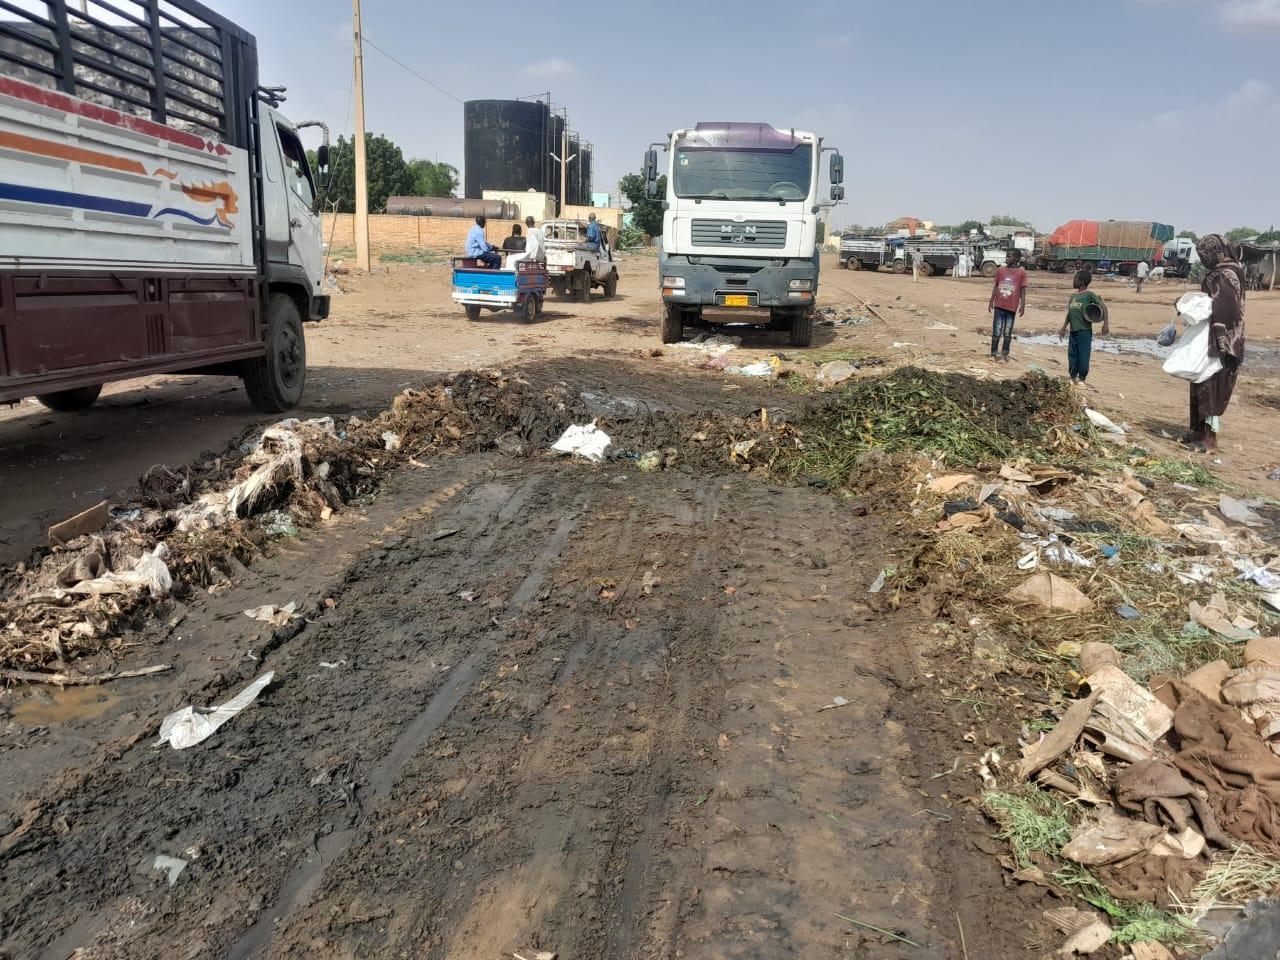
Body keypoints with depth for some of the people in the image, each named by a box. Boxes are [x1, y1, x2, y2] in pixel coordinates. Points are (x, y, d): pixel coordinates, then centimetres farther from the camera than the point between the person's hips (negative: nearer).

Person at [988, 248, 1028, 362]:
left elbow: (1023, 290, 0)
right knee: (996, 331, 3)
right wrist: (991, 301, 10)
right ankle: (993, 354, 9)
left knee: (1008, 332, 6)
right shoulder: (1000, 270, 4)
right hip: (999, 306, 1)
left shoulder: (1021, 273, -2)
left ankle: (1005, 354, 15)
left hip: (1012, 307, -1)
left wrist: (1023, 305, -5)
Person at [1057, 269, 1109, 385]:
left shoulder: (1089, 294, -6)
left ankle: (1082, 378, 4)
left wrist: (1106, 323, -16)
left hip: (1085, 330, -7)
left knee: (1083, 354, -4)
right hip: (1073, 330, 7)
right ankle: (1073, 377, 17)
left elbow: (1103, 307, -9)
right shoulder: (1073, 295, 15)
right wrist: (1064, 328, 18)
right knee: (1072, 354, 8)